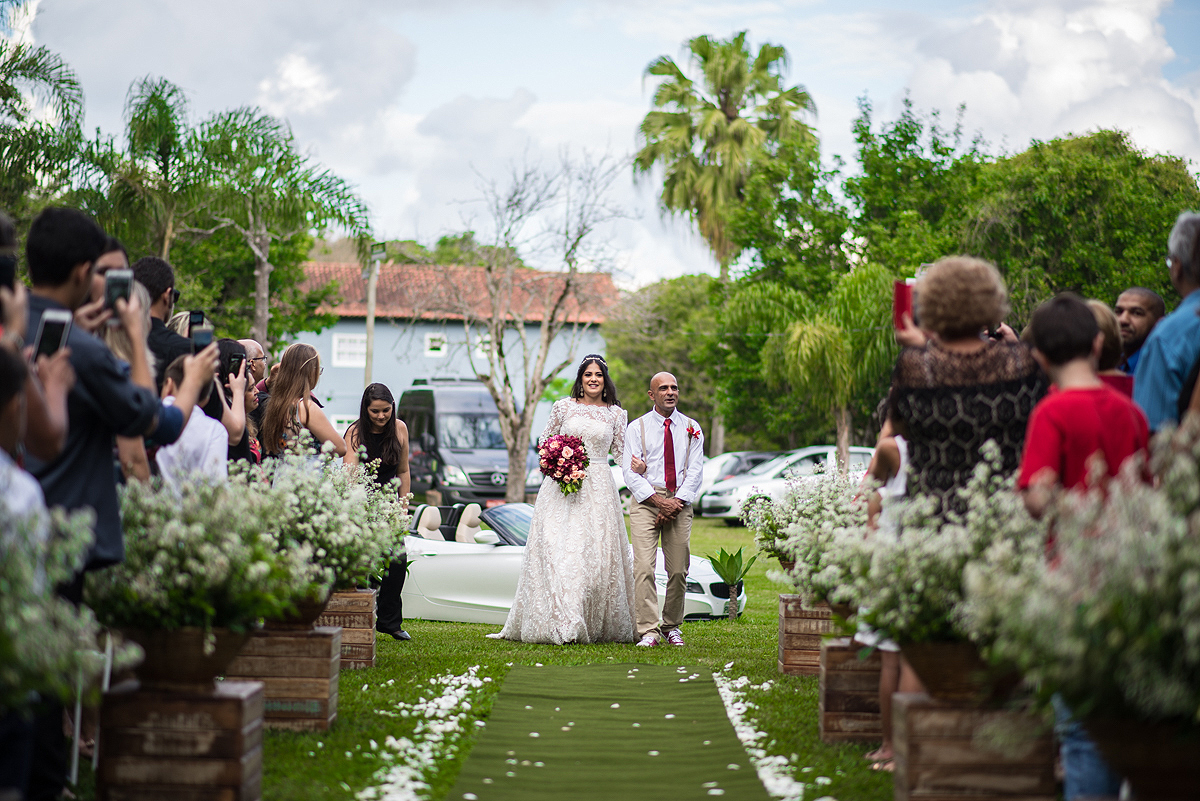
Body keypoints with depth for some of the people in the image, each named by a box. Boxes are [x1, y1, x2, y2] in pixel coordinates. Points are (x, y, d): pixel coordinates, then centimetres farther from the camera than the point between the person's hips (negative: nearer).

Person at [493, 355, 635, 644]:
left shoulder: (616, 413, 8)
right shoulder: (563, 407, 7)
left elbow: (622, 451, 7)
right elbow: (545, 441, 15)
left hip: (598, 488, 1)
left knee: (596, 552, -3)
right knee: (558, 550, -10)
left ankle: (596, 625, 5)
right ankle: (563, 623, -14)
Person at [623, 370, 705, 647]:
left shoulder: (692, 429, 11)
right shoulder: (637, 428, 5)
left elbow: (695, 471, 4)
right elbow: (630, 472, -2)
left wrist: (676, 503, -10)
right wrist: (659, 502, -12)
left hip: (680, 502, 2)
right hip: (646, 501, -2)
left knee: (678, 570, 1)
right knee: (644, 568, -13)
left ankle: (672, 627, 15)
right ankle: (649, 630, -14)